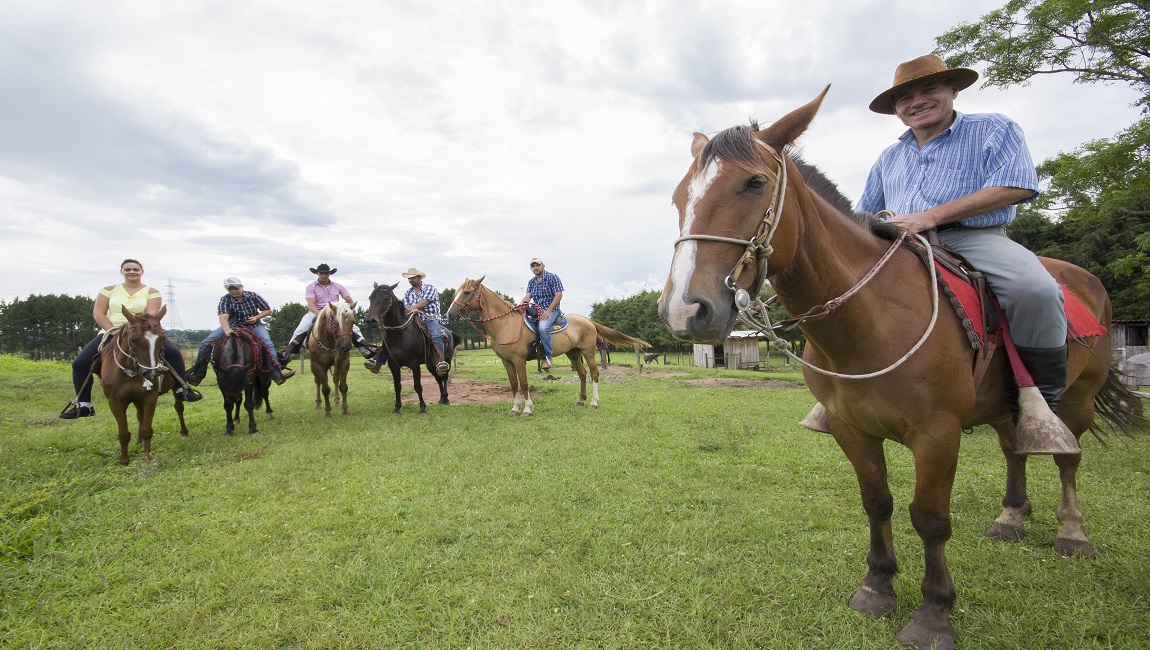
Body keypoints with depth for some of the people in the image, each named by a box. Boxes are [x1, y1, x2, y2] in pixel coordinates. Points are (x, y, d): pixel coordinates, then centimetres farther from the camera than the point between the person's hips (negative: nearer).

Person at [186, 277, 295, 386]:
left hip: (254, 325, -1)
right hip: (232, 326, 2)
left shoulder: (253, 295, -5)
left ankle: (277, 373, -33)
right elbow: (223, 317, -27)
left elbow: (268, 310, 3)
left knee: (267, 344, -29)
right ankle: (197, 374, -1)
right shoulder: (225, 300, -9)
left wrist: (256, 317, -16)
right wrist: (227, 330, -47)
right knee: (205, 343, -11)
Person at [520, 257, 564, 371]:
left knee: (542, 327, -33)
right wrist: (521, 304, -20)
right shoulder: (531, 282, 14)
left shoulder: (553, 277, -4)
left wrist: (548, 311, -18)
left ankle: (548, 357, -22)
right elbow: (527, 296, 4)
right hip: (537, 310, 7)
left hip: (551, 310, -7)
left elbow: (558, 295, -11)